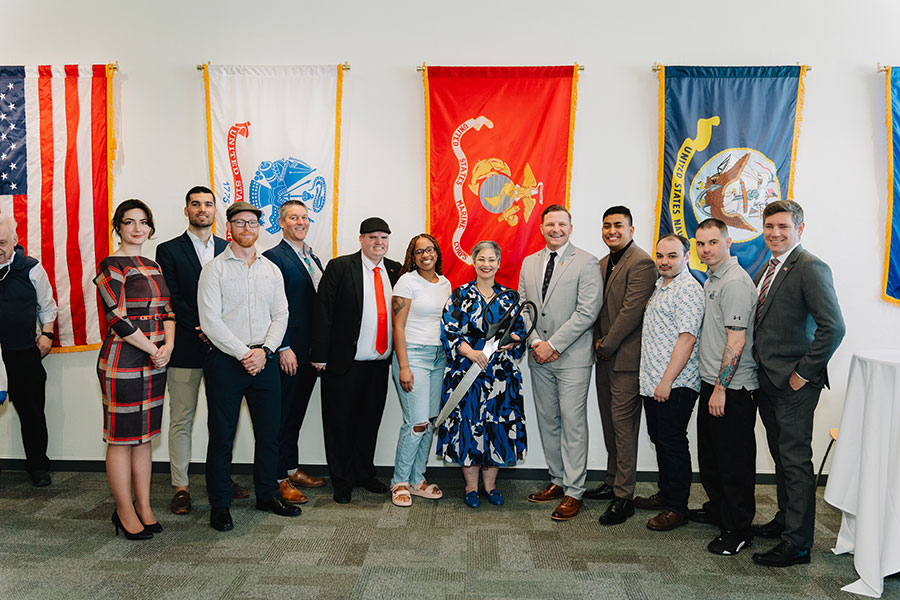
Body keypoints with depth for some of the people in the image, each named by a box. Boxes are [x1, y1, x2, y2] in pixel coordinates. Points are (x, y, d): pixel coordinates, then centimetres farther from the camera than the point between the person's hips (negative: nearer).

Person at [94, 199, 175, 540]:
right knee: (122, 438, 2)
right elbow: (119, 320, -15)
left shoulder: (153, 267, 15)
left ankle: (144, 507, 21)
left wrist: (168, 346, -5)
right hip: (122, 363, -7)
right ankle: (125, 512, 15)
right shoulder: (111, 266, -7)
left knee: (144, 436, 12)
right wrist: (154, 350, -12)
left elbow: (167, 311, 12)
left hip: (154, 362, 7)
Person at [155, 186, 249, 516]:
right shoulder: (168, 250, 2)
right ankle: (180, 486, 14)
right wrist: (201, 329, -14)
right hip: (185, 348, -3)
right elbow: (172, 300, -6)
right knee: (181, 420, 3)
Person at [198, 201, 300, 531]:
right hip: (225, 361, -4)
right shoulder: (214, 269, -2)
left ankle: (267, 494, 26)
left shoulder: (271, 269, 11)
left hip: (264, 360, 4)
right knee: (221, 436, 4)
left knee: (269, 432, 10)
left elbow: (280, 315, 7)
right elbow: (210, 321, -9)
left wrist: (264, 350, -8)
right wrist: (244, 354, -14)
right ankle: (219, 504, 18)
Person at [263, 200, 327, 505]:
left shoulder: (314, 259, 16)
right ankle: (279, 479, 12)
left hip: (311, 351, 8)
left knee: (296, 412, 17)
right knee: (282, 414, 2)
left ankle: (292, 468, 29)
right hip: (288, 352, -7)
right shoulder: (274, 257, -9)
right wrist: (283, 348, -18)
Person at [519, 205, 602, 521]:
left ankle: (573, 492, 9)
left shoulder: (587, 263, -6)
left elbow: (587, 312, -13)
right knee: (547, 422, 12)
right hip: (539, 357, 6)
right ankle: (558, 480, 26)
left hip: (572, 357, -5)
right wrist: (535, 343, -4)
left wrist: (553, 344, -14)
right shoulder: (529, 263, 12)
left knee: (573, 424, -1)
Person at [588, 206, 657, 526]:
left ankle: (624, 497, 5)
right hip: (605, 356, 9)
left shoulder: (641, 263, -13)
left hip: (626, 358, -9)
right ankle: (613, 483, 29)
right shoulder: (603, 263, 15)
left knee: (623, 424, -4)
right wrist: (598, 340, 5)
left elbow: (631, 312, -18)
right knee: (609, 423, 16)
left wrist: (606, 346, -12)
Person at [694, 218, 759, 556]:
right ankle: (718, 510, 38)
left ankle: (738, 531, 15)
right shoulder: (712, 280, 14)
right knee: (710, 454, 21)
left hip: (732, 389, -10)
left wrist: (721, 388, -20)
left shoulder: (735, 282, -17)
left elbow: (736, 341, -22)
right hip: (713, 383, 10)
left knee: (734, 460, 2)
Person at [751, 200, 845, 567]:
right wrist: (759, 366, 12)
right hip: (768, 379, 8)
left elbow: (833, 327, -22)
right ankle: (785, 519, 34)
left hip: (794, 384, -8)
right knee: (780, 454, 18)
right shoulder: (766, 271, 14)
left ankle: (797, 543, 8)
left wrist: (804, 373, -18)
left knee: (795, 459, -1)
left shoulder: (811, 269, -14)